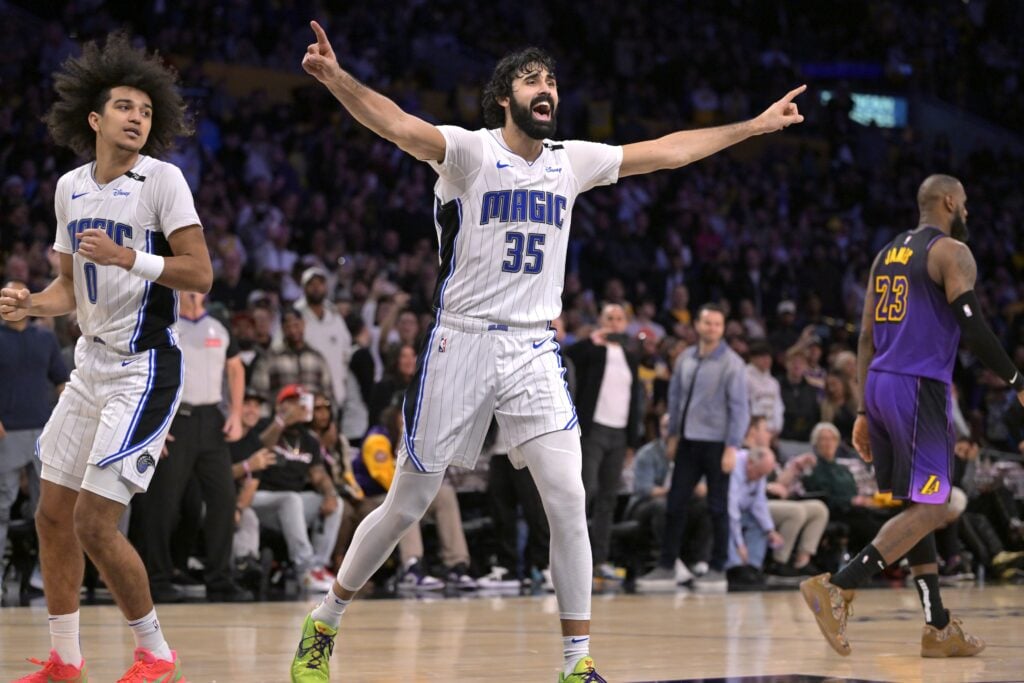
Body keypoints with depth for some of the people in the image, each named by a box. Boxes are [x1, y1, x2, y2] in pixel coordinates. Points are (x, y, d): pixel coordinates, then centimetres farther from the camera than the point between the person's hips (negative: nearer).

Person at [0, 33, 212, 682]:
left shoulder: (162, 179, -11)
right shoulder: (71, 188, 10)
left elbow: (200, 273, -16)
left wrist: (127, 257, -26)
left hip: (144, 368, -8)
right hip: (92, 363, 8)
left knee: (96, 523, -12)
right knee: (53, 514, 10)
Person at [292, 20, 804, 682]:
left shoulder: (572, 161, 8)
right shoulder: (470, 151, -9)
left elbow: (666, 151, 17)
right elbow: (399, 124, -27)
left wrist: (754, 126, 19)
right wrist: (335, 78, -47)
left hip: (533, 352, 4)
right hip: (462, 344, -4)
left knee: (569, 502, -10)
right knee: (405, 507, 3)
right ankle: (322, 626, 22)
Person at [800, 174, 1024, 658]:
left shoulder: (887, 255, 18)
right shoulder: (951, 252, -6)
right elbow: (973, 328, -15)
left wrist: (864, 412, 17)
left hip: (880, 384, 9)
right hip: (919, 388, -9)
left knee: (917, 507, 13)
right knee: (929, 510, -7)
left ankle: (939, 628, 14)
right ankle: (836, 589, -19)